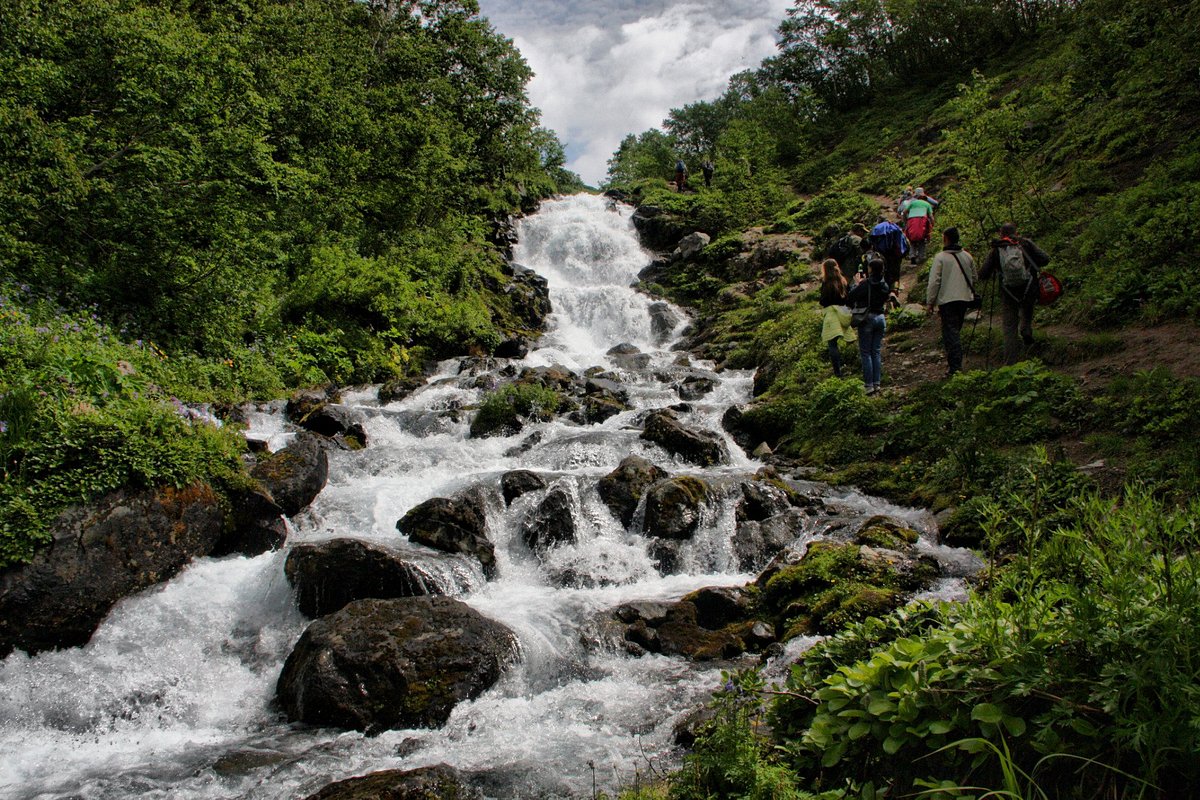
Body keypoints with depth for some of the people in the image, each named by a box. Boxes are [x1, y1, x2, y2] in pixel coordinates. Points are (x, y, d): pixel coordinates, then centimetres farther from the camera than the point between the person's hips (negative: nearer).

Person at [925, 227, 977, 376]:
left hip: (947, 300, -6)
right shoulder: (967, 256, 10)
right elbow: (973, 278, 18)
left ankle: (955, 366, -12)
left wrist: (930, 302, -5)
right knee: (955, 331, 18)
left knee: (950, 332, -5)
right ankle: (955, 361, 24)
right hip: (965, 299, 6)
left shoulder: (940, 257, -9)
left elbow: (934, 281, -11)